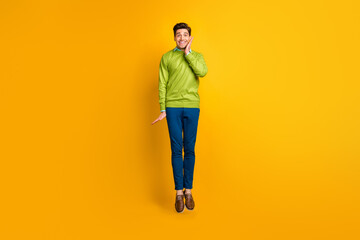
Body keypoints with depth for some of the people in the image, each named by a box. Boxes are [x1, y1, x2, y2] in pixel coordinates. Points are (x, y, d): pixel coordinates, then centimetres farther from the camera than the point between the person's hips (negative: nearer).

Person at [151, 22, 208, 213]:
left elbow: (202, 72, -11)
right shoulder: (166, 58, 9)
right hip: (173, 107, -1)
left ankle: (188, 190, 13)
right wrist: (163, 110, -2)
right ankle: (179, 193, 5)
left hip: (192, 107, 1)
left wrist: (188, 53, -5)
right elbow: (162, 85, 5)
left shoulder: (197, 56, 12)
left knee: (189, 149, 3)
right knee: (176, 149, -2)